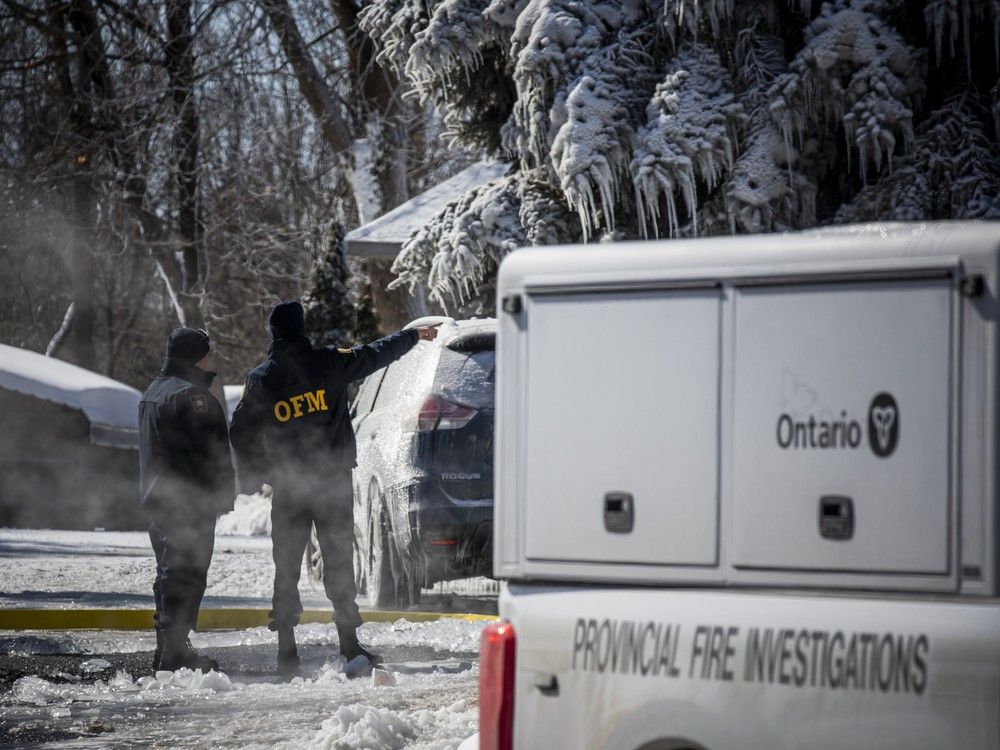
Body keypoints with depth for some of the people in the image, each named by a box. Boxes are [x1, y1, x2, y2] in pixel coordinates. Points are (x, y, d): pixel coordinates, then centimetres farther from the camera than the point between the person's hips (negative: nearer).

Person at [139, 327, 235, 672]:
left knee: (169, 573, 15)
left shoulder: (152, 392, 17)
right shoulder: (191, 394, -16)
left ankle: (167, 650, 19)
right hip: (191, 499, -10)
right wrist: (224, 492, -13)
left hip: (157, 498, 10)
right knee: (187, 574, -8)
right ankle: (175, 650, -11)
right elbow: (210, 449, -19)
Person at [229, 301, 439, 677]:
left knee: (286, 566, 7)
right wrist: (413, 335, 25)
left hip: (287, 487, 1)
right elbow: (375, 354, 9)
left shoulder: (260, 379, -3)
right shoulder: (328, 363, -5)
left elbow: (241, 434, 0)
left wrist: (263, 472, 12)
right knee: (339, 561, 6)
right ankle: (349, 643, 4)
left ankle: (287, 650, 3)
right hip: (334, 482, -1)